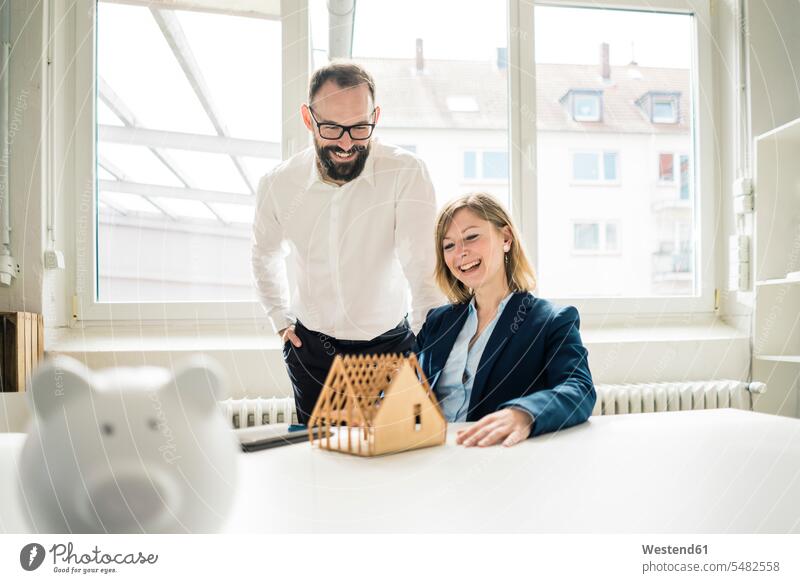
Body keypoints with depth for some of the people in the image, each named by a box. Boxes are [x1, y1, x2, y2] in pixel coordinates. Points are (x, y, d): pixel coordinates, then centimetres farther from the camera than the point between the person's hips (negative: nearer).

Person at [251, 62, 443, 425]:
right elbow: (265, 254, 13)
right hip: (311, 350, 3)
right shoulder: (278, 184, -7)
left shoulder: (407, 174, -18)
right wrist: (281, 320, 9)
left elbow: (422, 267, -26)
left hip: (391, 345, -2)